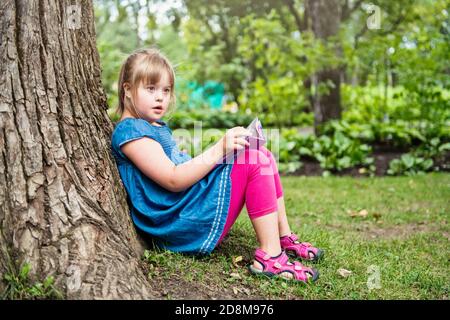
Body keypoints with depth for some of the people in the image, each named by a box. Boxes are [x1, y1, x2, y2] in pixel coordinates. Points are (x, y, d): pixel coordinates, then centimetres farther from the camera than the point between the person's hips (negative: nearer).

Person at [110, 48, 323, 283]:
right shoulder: (129, 131, -11)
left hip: (194, 207, 10)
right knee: (254, 161, -17)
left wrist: (226, 146, 8)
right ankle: (270, 256, -19)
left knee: (260, 155, 8)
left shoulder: (158, 127, 22)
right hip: (182, 226, -10)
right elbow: (173, 180, -20)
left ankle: (284, 238, 7)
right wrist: (219, 150, -24)